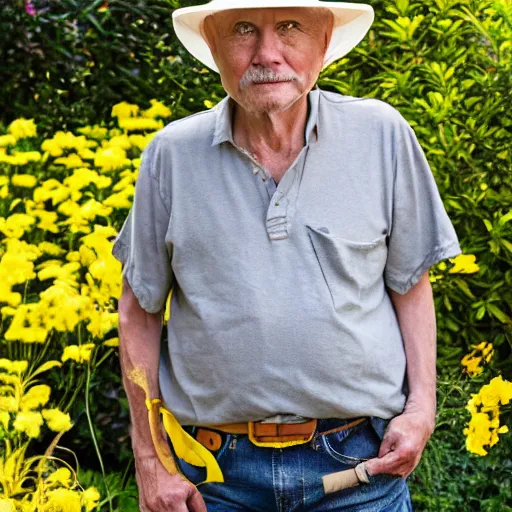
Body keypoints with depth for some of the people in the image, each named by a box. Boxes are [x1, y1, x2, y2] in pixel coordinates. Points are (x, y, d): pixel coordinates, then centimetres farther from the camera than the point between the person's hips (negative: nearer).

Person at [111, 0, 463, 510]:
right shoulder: (171, 154, -3)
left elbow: (410, 286, 7)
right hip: (218, 471, 1)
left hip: (362, 461, 0)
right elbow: (139, 311, 5)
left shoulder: (381, 134, -3)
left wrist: (421, 409, -2)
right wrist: (149, 459, 3)